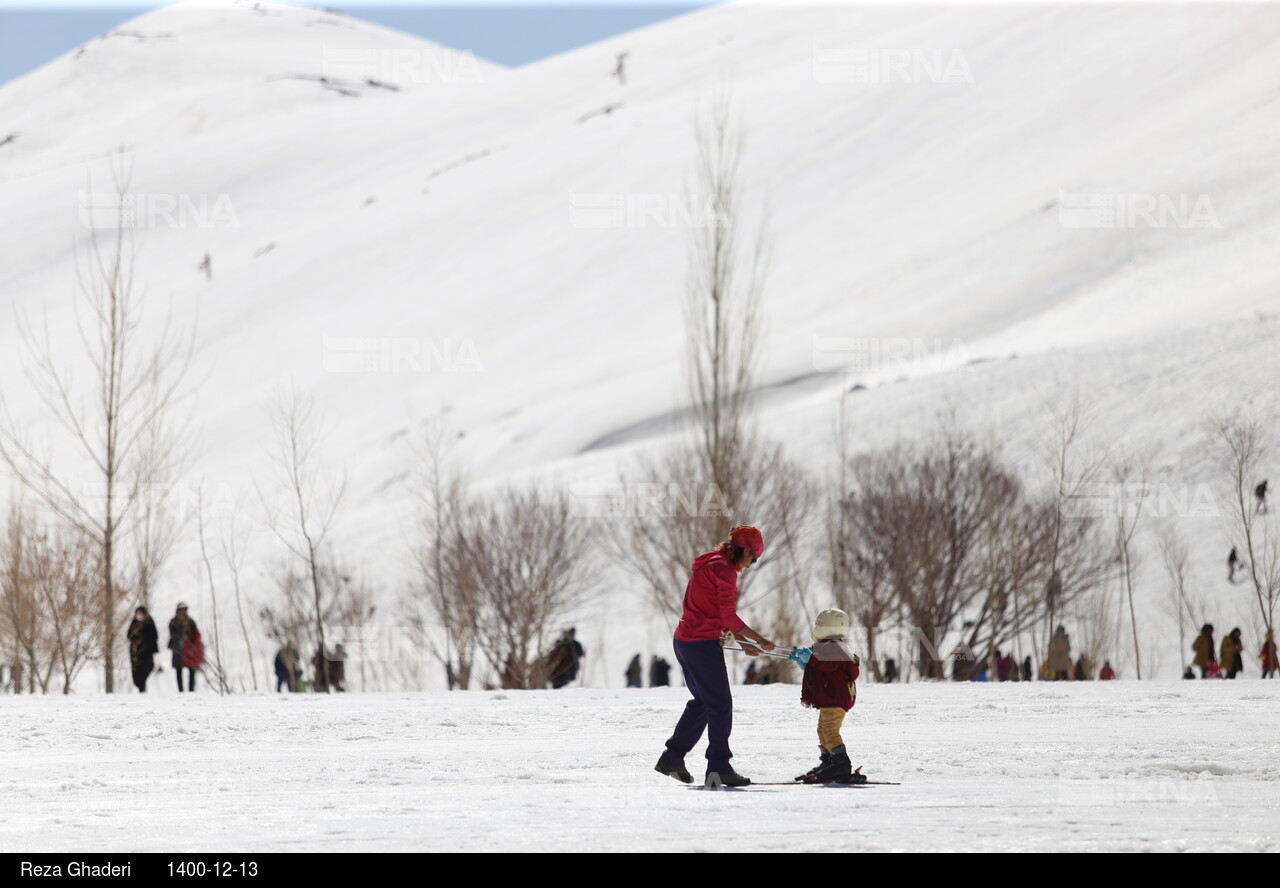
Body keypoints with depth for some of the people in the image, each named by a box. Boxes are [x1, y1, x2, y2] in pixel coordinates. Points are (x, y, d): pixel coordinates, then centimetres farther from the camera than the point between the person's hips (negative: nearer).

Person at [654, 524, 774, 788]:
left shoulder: (708, 565, 18)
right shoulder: (724, 569, -13)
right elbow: (728, 616, -18)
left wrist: (741, 640, 19)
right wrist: (758, 639, -11)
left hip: (683, 641, 10)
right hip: (703, 644, -10)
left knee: (702, 701, 19)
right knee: (721, 705, -6)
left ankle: (672, 758, 21)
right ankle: (718, 768, -7)